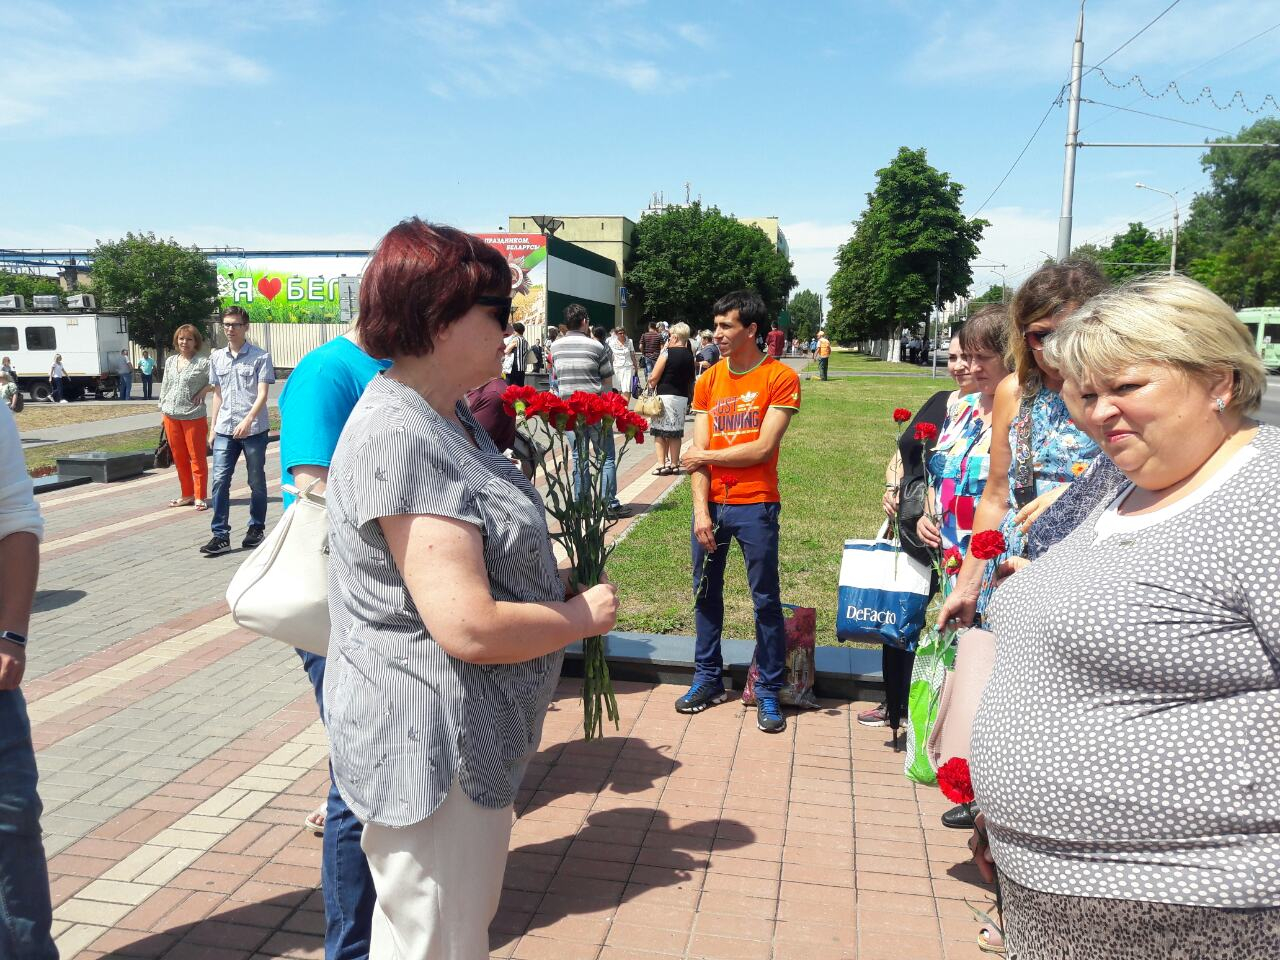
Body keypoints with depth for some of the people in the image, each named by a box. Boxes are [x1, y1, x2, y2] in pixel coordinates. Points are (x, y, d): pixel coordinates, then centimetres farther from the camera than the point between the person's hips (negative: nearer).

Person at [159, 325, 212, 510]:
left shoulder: (203, 362, -6)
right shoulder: (170, 361, 12)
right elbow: (165, 386, 17)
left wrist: (205, 389, -13)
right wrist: (162, 408, 14)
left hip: (194, 416, -6)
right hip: (171, 416, 6)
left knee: (197, 458, 0)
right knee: (179, 458, 12)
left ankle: (200, 497, 8)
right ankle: (186, 494, 22)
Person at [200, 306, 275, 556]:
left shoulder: (260, 357, -4)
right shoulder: (217, 357, 12)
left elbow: (262, 394, -10)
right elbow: (217, 395, 18)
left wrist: (248, 420, -24)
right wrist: (213, 427, 15)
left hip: (254, 429, -4)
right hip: (225, 430, 4)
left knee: (256, 482, 7)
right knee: (219, 481, -3)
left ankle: (256, 528, 22)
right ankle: (221, 535, 1)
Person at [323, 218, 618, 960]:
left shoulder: (450, 416, 7)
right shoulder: (402, 439, -25)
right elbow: (470, 627, -30)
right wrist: (583, 616, -15)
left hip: (465, 735, 10)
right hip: (430, 745, -10)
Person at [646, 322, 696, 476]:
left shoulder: (667, 352, -11)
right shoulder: (689, 355, 8)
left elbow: (654, 377, -12)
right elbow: (691, 379, 14)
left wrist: (652, 385, 7)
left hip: (665, 395, -6)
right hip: (682, 397, 6)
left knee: (660, 431, 1)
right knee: (675, 432, 12)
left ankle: (662, 464, -3)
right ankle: (674, 463, 17)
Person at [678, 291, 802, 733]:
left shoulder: (780, 377, -6)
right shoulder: (708, 381, 8)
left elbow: (762, 449, -13)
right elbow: (697, 453, 1)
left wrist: (705, 456, -4)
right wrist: (701, 510, -8)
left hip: (755, 505, -4)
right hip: (711, 504, 5)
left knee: (766, 600, 3)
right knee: (706, 593, 13)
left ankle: (769, 692, 17)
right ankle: (708, 679, 28)